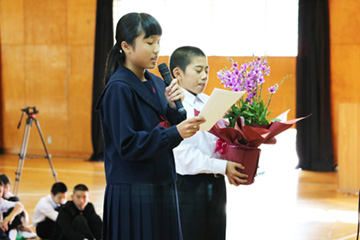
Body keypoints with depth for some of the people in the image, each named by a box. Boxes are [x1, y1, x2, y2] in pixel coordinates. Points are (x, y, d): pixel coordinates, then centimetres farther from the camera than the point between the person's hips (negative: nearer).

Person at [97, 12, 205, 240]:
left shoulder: (157, 84, 10)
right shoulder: (119, 89, -13)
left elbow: (168, 130, 11)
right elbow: (127, 145, -19)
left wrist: (173, 107, -8)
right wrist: (175, 133, -27)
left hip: (162, 188, 7)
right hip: (133, 193, -7)